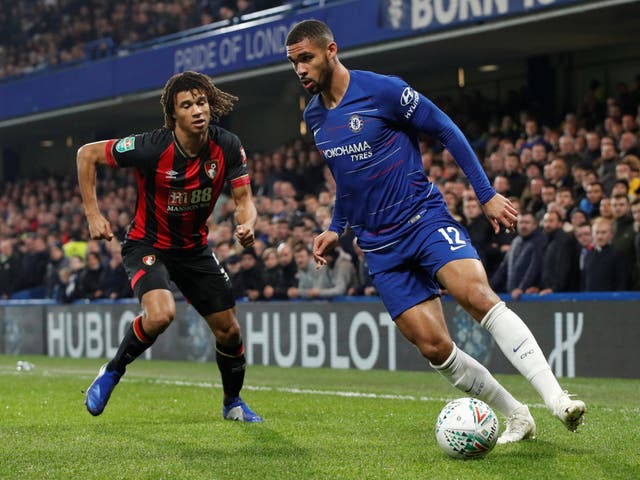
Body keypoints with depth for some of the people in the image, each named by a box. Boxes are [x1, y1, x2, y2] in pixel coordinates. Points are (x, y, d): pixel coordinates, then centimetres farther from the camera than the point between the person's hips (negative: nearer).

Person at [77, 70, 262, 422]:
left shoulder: (227, 147, -14)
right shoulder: (152, 147, -25)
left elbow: (243, 199, -7)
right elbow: (87, 154, -14)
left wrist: (246, 225, -30)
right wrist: (92, 213, -15)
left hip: (194, 247, 5)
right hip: (148, 244, -5)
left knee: (228, 329, 5)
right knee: (161, 314, -32)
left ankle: (233, 402, 33)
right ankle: (111, 373, -6)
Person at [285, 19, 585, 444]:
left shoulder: (382, 90, -10)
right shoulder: (314, 117, 10)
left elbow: (446, 130, -4)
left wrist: (487, 194, -6)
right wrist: (336, 229, 16)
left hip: (424, 217, -5)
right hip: (380, 246, 5)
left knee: (477, 296, -29)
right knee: (433, 346, -8)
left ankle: (557, 398, -32)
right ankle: (516, 417, 7)